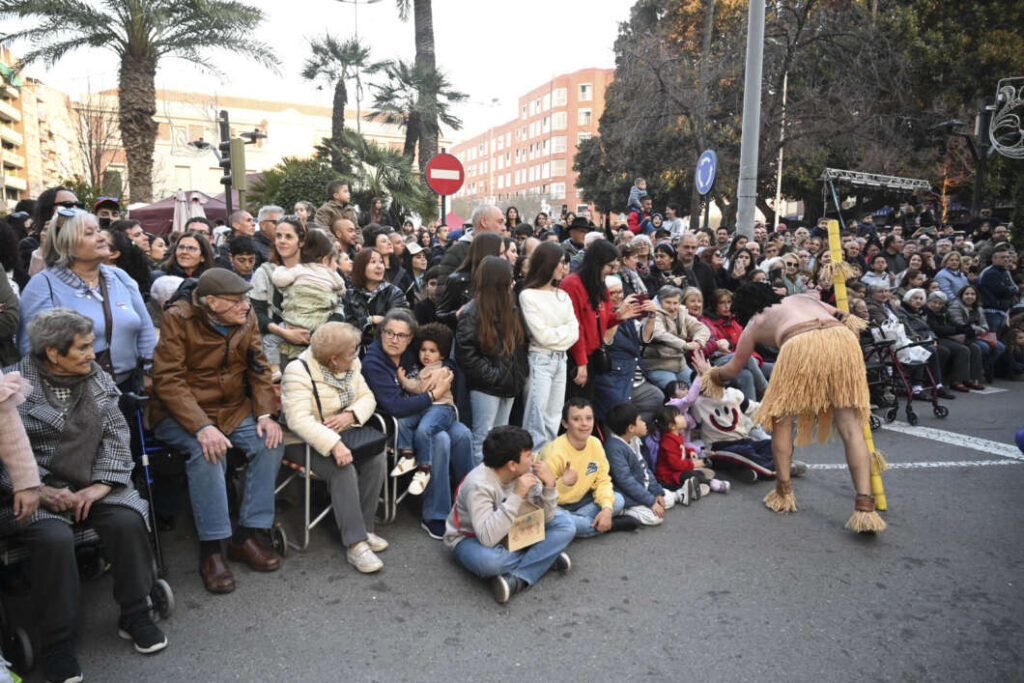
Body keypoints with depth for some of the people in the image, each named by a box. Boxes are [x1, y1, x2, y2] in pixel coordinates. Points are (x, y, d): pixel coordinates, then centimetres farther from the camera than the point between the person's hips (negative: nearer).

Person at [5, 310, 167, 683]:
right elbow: (7, 450, -9)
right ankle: (57, 641, -10)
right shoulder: (15, 383, -6)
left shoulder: (98, 378, 6)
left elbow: (116, 436, 2)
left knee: (127, 521, -23)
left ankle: (135, 615, -3)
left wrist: (101, 485, -11)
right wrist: (40, 491, -20)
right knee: (55, 538, -30)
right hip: (36, 489, -3)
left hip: (91, 483, 3)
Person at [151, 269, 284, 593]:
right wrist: (202, 427, -31)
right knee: (208, 451, -33)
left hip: (234, 409, 5)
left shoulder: (246, 320, 1)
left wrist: (266, 414, -12)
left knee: (271, 440, -19)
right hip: (181, 413, -5)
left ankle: (245, 536, -9)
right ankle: (211, 550, -21)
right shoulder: (178, 318, -15)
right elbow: (168, 381, -19)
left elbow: (258, 369, 5)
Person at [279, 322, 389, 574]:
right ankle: (355, 544, -27)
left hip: (343, 434, 6)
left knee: (376, 457, -19)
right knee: (343, 469, -31)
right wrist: (334, 445, -41)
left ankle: (364, 528, -9)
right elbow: (298, 420, -31)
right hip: (309, 442, -6)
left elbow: (367, 397, 5)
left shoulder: (351, 365, 2)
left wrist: (350, 415, -18)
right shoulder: (298, 371, -20)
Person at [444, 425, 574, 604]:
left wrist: (549, 485, -26)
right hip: (470, 537, -6)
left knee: (565, 525, -11)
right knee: (488, 560, -42)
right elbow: (488, 538, -41)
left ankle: (517, 580, -23)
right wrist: (516, 496, -42)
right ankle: (547, 558, -14)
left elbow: (544, 518, -9)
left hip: (511, 531, 6)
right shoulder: (479, 485, -32)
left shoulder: (526, 472, -14)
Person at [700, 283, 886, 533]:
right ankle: (864, 505, -6)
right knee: (851, 427, 4)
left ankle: (784, 492, 19)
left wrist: (709, 374, 56)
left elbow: (732, 369, 39)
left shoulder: (754, 324, 29)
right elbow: (844, 317, 30)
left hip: (801, 345, -3)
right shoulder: (802, 297, 39)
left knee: (782, 420, 17)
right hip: (844, 339, 3)